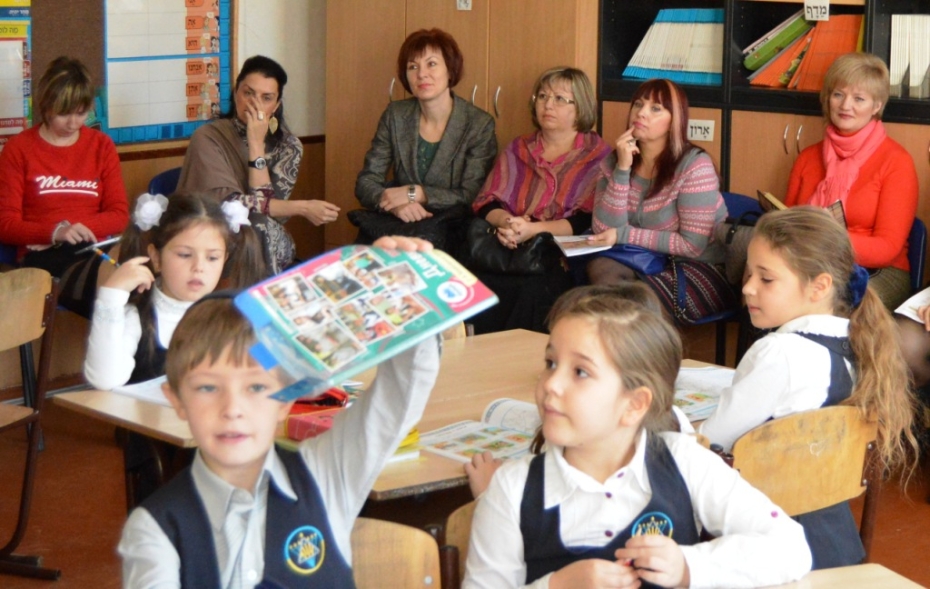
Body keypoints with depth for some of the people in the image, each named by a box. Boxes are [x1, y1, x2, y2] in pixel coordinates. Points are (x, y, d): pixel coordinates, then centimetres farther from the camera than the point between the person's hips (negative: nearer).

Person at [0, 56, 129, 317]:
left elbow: (119, 214, 10)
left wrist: (82, 227, -8)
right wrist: (55, 232, -16)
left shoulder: (102, 145, 15)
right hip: (44, 255, -3)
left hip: (94, 251, 3)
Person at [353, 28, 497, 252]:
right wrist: (396, 204, -19)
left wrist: (415, 193, -18)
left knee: (424, 235, -36)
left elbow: (470, 198, -7)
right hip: (396, 222, 2)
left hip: (447, 230, -2)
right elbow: (366, 182, 3)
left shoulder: (479, 125, -4)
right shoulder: (395, 116, 6)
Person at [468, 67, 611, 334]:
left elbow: (587, 220, -6)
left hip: (563, 254, -3)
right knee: (482, 282, -29)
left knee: (532, 289, -35)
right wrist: (506, 222, -12)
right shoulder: (518, 149, 20)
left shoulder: (598, 156, 6)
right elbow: (486, 202, 12)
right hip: (510, 251, 3)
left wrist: (533, 229, -19)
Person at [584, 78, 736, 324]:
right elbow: (604, 232, -9)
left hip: (703, 269, -5)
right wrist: (622, 170, -17)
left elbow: (693, 246, -16)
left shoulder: (694, 166, -14)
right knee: (599, 268, -26)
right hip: (647, 264, 5)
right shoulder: (614, 163, 2)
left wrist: (624, 235, -15)